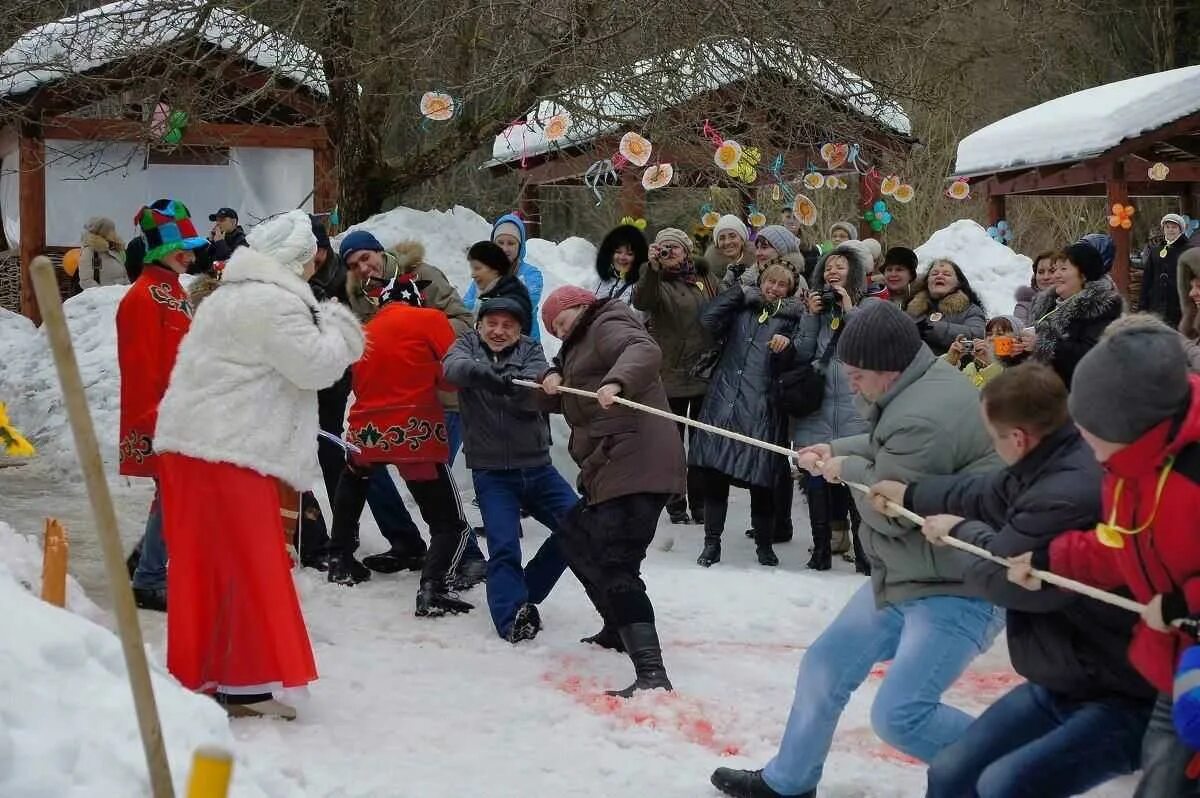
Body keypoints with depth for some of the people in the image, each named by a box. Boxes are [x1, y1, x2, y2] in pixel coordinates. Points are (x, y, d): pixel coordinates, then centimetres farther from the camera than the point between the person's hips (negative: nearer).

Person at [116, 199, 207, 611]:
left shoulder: (175, 292, 15)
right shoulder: (144, 298, -15)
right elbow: (140, 368, -19)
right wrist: (153, 418, -20)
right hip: (160, 418, -10)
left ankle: (146, 558, 32)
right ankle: (149, 580, 3)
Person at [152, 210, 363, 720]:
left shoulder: (231, 296, 21)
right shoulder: (275, 304, -13)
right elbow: (315, 365, -15)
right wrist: (339, 326, 1)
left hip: (190, 443, 10)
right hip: (231, 451, -10)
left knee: (202, 565, 13)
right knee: (249, 566, -4)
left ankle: (197, 676, 19)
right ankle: (245, 684, -1)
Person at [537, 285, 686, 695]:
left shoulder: (607, 327, -2)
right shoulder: (580, 345, 29)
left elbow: (645, 351, -25)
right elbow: (560, 403, 24)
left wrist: (615, 382, -44)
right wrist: (553, 383, 2)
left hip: (636, 465, -11)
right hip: (609, 469, 11)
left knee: (616, 566, -21)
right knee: (575, 538, 29)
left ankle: (652, 674, -32)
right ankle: (618, 628, 42)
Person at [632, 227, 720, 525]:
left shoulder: (706, 278, 7)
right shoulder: (656, 281, -2)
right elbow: (641, 302, -24)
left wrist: (721, 349, 5)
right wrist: (651, 268, -37)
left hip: (706, 374, 3)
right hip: (671, 374, -2)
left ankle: (699, 501, 19)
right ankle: (676, 504, 13)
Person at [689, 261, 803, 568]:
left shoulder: (790, 318, 11)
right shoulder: (741, 309, 16)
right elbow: (709, 320, 0)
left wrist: (788, 345, -19)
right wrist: (739, 291, 0)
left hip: (761, 411, -2)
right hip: (724, 401, 2)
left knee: (761, 480, -1)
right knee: (714, 474, -2)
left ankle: (764, 545, 15)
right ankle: (712, 542, 8)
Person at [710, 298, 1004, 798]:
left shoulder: (923, 418, -29)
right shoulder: (921, 386, 5)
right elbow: (887, 449, 23)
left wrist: (847, 471, -6)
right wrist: (837, 451, 8)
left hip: (958, 589, -11)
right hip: (908, 577, 11)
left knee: (899, 715, -17)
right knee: (826, 664, 17)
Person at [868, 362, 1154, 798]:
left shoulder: (1073, 493, -32)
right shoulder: (1051, 468, 0)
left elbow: (1002, 572, -21)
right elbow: (988, 495, 18)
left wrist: (963, 532, -1)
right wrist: (909, 494, 26)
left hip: (1119, 699, -10)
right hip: (1063, 683, 10)